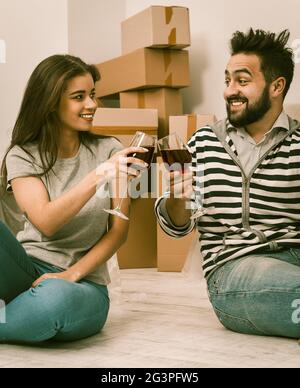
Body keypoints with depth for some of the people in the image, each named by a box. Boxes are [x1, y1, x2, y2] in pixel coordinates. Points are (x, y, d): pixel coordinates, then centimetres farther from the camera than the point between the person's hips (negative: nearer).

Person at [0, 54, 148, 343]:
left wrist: (72, 274, -12)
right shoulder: (23, 156, 2)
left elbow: (118, 231, 1)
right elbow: (46, 222, -14)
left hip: (84, 284, 0)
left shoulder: (109, 151, 4)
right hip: (28, 270, 0)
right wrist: (97, 177, -26)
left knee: (55, 297, -37)